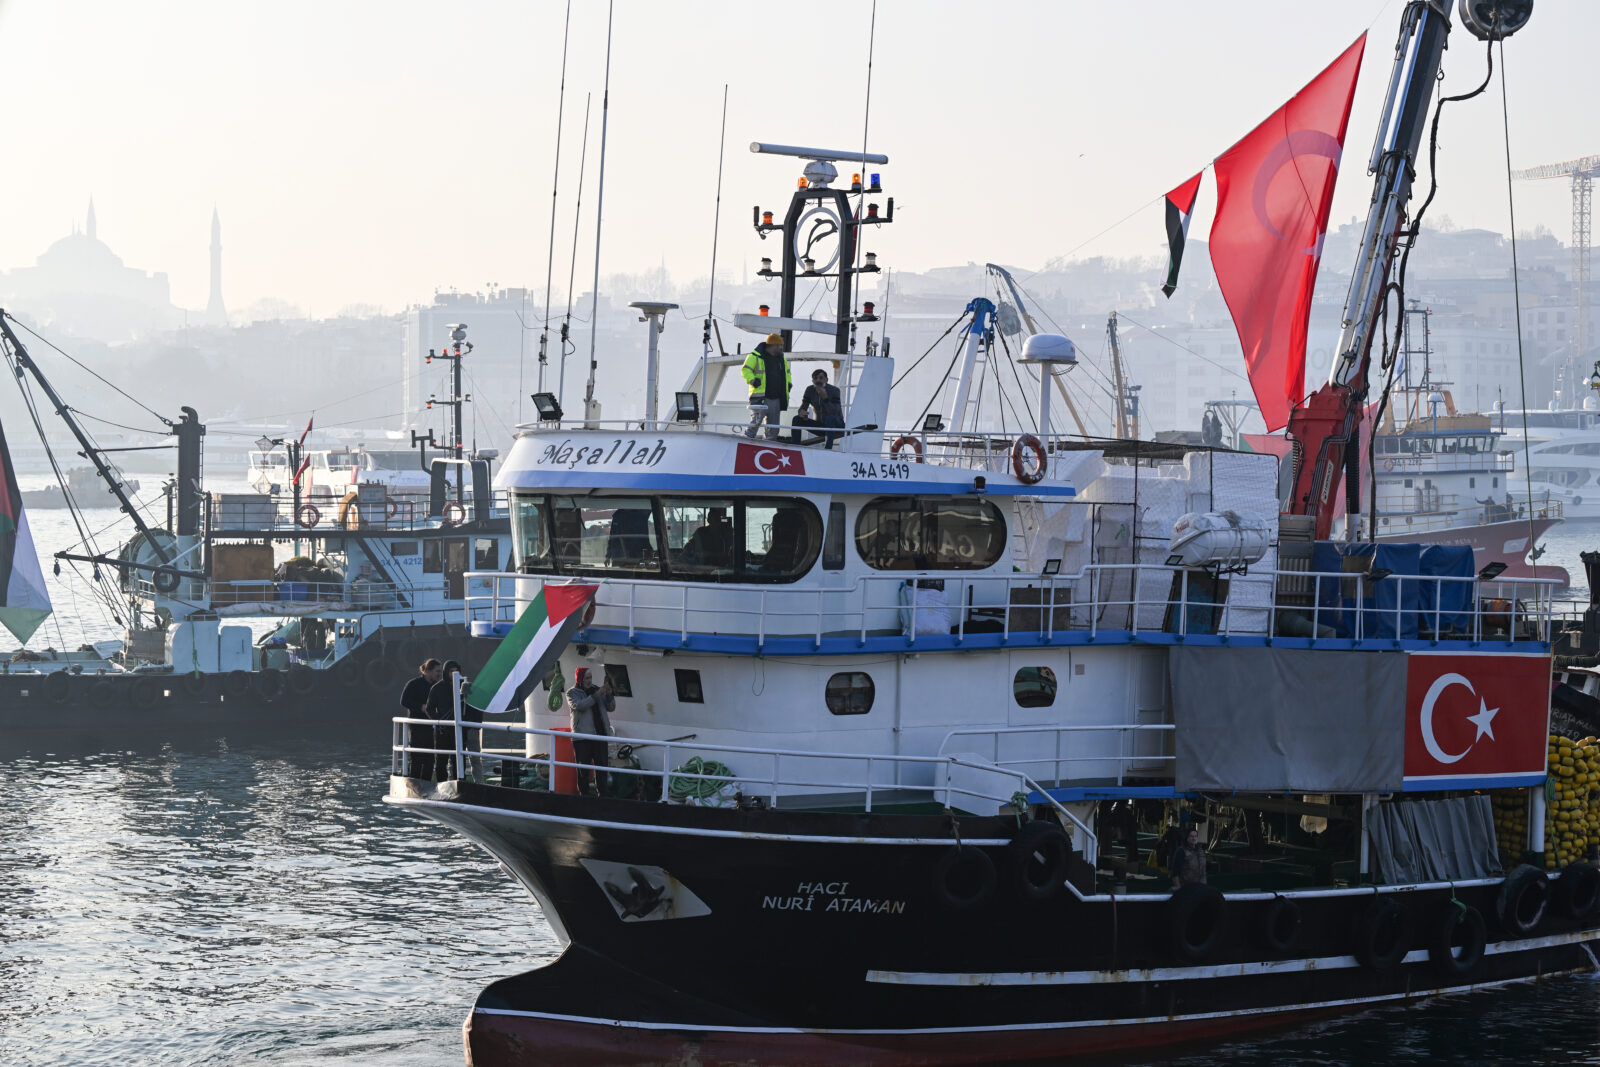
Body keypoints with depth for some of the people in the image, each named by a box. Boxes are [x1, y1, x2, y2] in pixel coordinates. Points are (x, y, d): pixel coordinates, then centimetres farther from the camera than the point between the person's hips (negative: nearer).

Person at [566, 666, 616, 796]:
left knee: (602, 767, 2)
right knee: (583, 769, -2)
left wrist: (609, 695, -6)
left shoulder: (597, 690, 16)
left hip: (600, 735, 4)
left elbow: (611, 707, 13)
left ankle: (602, 795, 5)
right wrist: (596, 695, -22)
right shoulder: (572, 693, 4)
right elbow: (579, 705, -16)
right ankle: (583, 794, 3)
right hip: (582, 737, -4)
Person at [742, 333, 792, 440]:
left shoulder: (781, 359, 18)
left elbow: (787, 372, 32)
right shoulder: (756, 357, -4)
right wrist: (752, 380, -22)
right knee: (755, 423, -16)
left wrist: (789, 383, 15)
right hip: (760, 398, -7)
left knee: (773, 428, 10)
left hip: (776, 399, 7)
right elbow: (745, 370, -6)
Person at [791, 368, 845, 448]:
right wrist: (802, 412, -28)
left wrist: (825, 398, -38)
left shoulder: (834, 390, -15)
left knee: (830, 418, -39)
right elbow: (802, 408, -3)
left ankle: (827, 449, -49)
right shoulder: (810, 390, -1)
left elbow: (835, 413, -25)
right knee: (797, 419, -15)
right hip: (819, 425, 4)